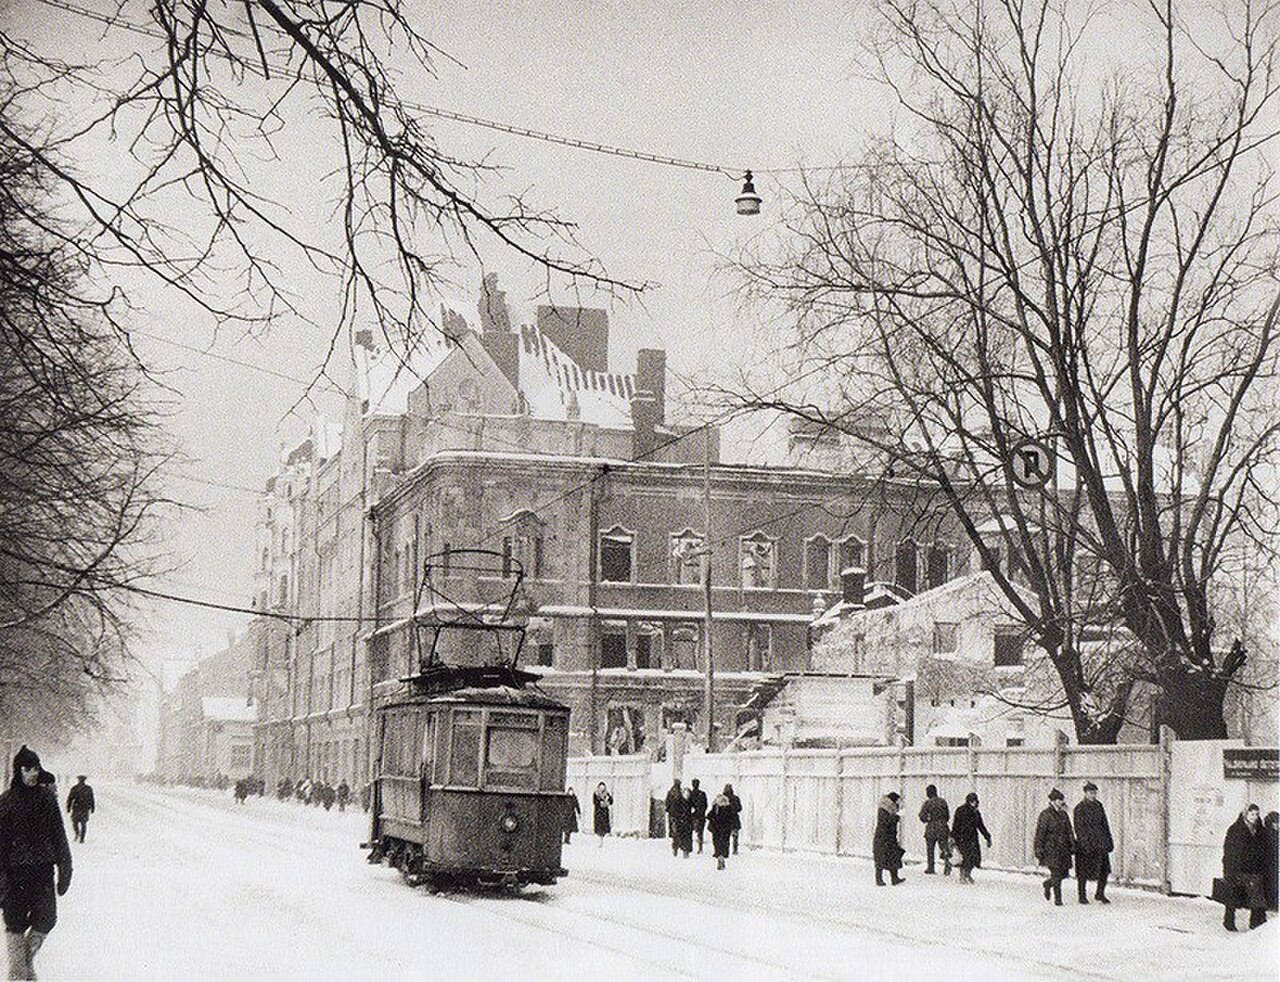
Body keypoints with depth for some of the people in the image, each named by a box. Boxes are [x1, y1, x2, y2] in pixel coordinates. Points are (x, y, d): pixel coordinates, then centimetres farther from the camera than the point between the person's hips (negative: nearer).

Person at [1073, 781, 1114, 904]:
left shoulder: (1098, 806, 11)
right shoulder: (1079, 809, -6)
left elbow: (1104, 824, 16)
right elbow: (1079, 828, -11)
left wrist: (1109, 841, 13)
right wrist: (1084, 843, -19)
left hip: (1099, 842, 5)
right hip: (1085, 844, -5)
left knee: (1105, 869, 0)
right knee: (1083, 871, 3)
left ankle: (1100, 894, 15)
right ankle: (1082, 896, 15)